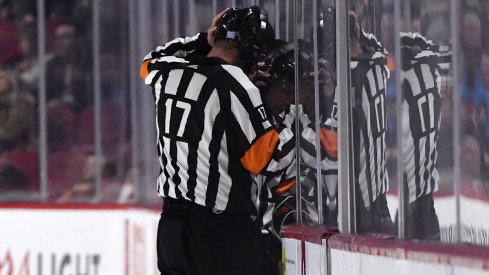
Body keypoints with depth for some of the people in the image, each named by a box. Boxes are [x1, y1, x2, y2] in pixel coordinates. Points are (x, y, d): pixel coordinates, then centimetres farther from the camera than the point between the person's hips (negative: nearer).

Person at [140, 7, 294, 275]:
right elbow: (265, 157, -16)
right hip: (222, 230, -7)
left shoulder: (167, 71, 3)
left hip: (172, 223, 8)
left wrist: (202, 41, 22)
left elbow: (150, 63, 30)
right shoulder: (236, 86, -17)